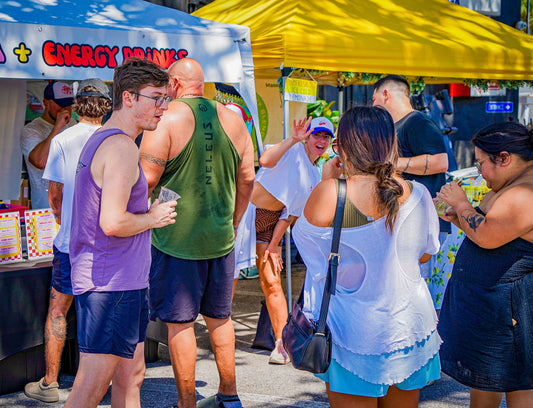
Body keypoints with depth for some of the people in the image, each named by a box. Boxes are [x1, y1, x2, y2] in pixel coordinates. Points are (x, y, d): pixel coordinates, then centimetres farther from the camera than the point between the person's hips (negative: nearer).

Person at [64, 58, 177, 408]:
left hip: (123, 284, 11)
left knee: (131, 378, 15)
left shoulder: (100, 141, 17)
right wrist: (153, 218, -9)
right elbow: (113, 222, -25)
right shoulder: (122, 147, -16)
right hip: (111, 284, -11)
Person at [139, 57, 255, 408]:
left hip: (176, 237, -5)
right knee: (220, 317, 18)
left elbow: (146, 180, -16)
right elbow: (247, 178, 11)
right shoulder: (233, 119, 6)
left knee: (180, 322, 3)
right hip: (221, 238, 6)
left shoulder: (166, 120, -11)